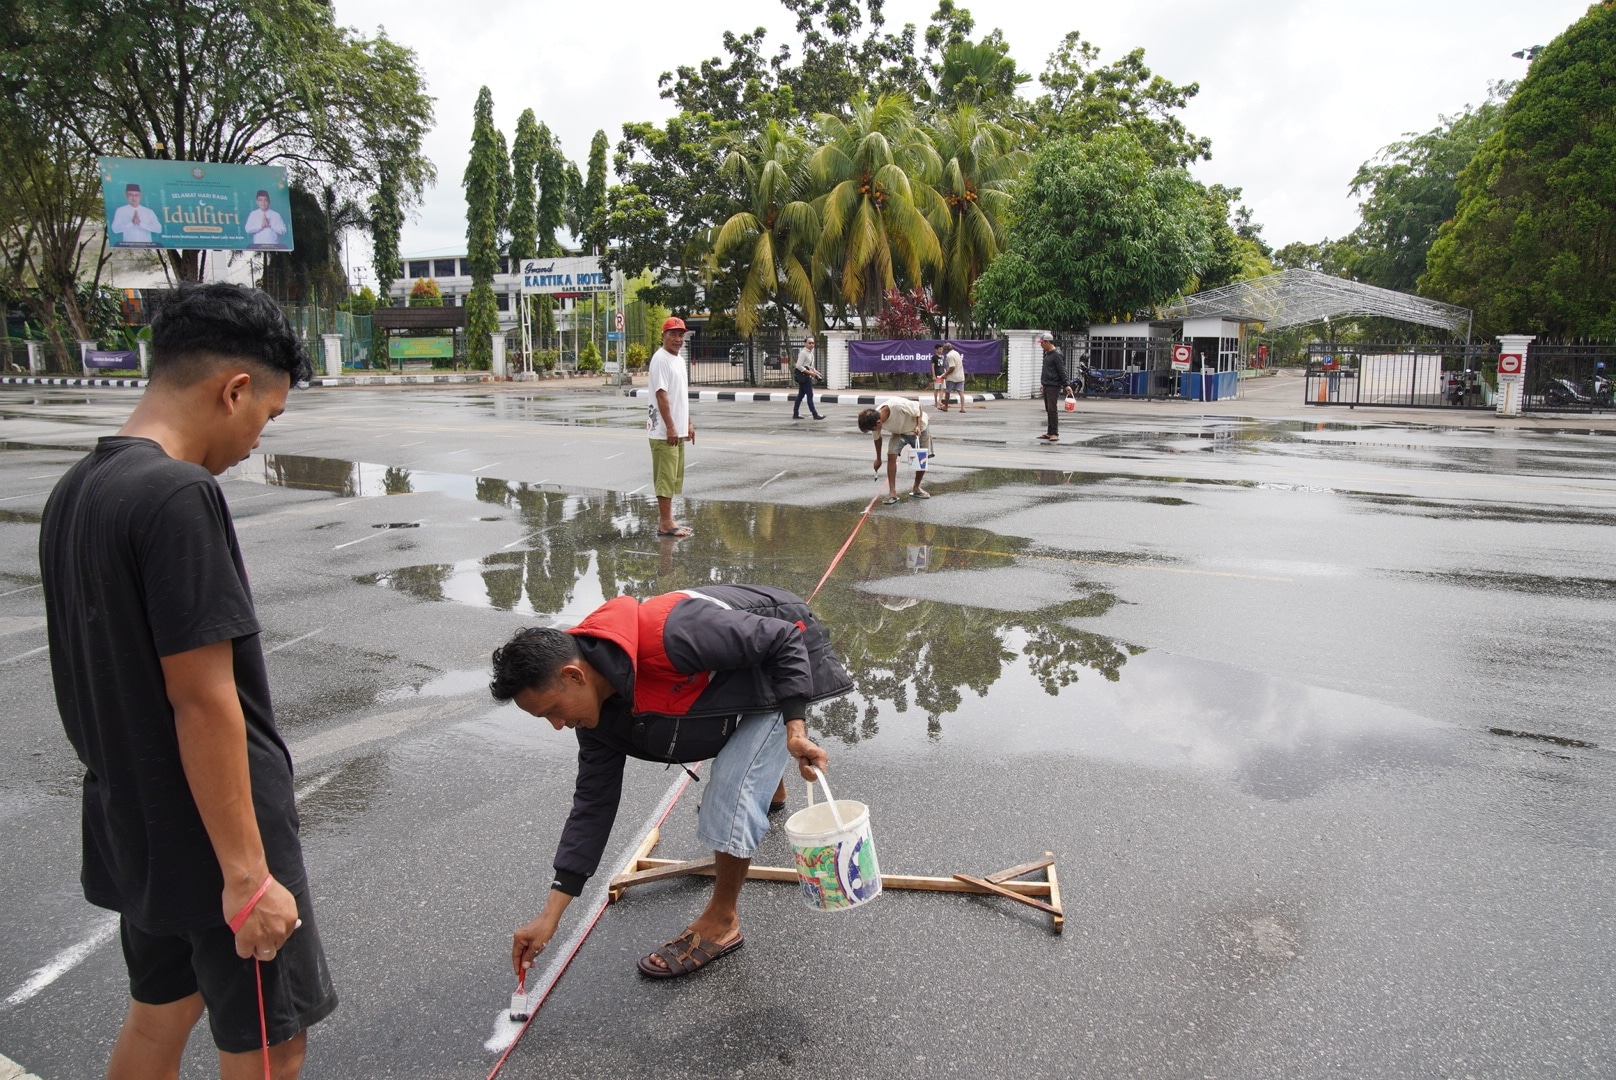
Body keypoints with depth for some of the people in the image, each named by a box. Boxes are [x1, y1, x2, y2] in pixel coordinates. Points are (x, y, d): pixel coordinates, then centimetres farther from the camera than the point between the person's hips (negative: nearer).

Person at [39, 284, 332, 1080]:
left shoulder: (73, 490, 5)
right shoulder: (179, 496, -23)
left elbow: (102, 673, 12)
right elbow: (202, 699, -24)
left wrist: (131, 789, 21)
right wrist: (247, 873, -19)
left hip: (131, 827, 9)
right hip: (212, 835, -9)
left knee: (160, 1015, 24)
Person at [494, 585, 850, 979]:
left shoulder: (670, 635, -43)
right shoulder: (595, 703, -15)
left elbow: (784, 640, -33)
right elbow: (593, 802, -9)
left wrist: (795, 730, -38)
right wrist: (549, 916, -10)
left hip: (783, 659, -8)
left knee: (732, 799, -16)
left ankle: (721, 922, 6)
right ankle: (771, 792, 72)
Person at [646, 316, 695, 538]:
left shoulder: (680, 360, 16)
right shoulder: (660, 359, -13)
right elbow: (661, 395, -19)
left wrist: (688, 423, 20)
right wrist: (670, 427, -22)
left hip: (678, 430, 9)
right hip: (664, 431, -9)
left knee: (673, 477, 13)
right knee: (666, 477, -6)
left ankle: (666, 519, 19)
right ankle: (665, 523, -2)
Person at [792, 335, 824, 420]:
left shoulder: (811, 352, 13)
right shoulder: (803, 353, -15)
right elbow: (798, 366, -21)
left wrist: (814, 372, 10)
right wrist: (809, 372, -22)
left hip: (807, 376, 10)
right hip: (803, 376, -10)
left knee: (801, 395, 11)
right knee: (810, 395, -7)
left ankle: (795, 414, 16)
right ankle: (815, 414, -6)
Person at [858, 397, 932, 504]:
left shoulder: (898, 406, -43)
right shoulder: (875, 419, -25)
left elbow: (918, 406, -23)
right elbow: (877, 438, -4)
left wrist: (918, 425, -31)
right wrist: (878, 459, 8)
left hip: (919, 429, -3)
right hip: (899, 432, 3)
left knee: (922, 460, 0)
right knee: (891, 456, -17)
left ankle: (916, 489, 23)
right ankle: (892, 493, -12)